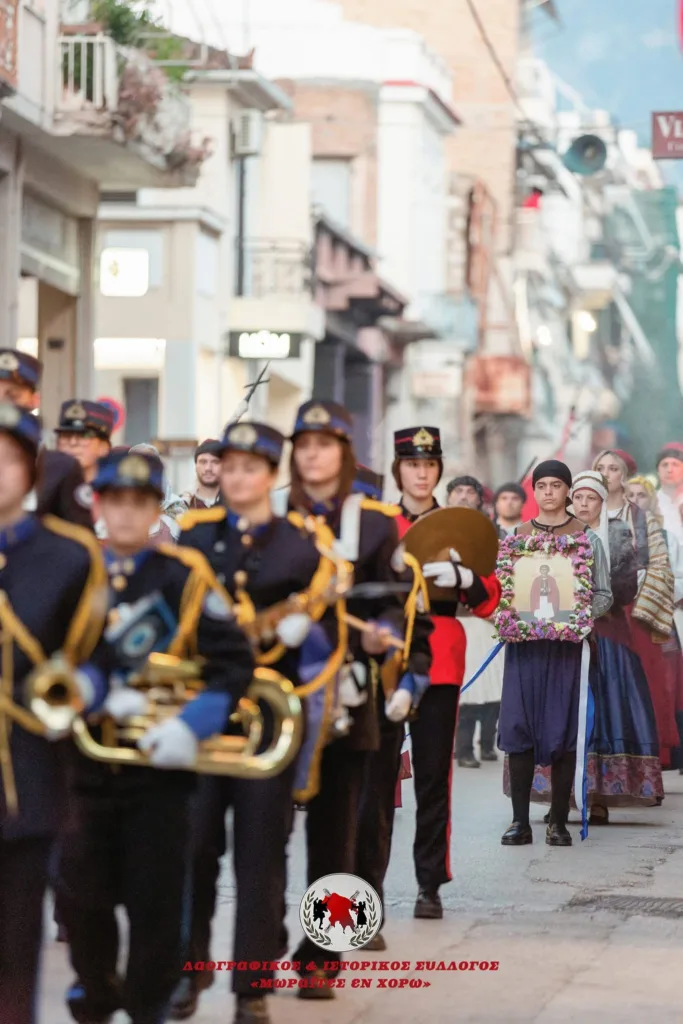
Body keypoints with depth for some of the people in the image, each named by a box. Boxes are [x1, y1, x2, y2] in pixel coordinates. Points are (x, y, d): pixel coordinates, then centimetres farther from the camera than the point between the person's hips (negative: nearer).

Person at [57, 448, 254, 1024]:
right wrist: (101, 695, -19)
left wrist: (191, 726, -20)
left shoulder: (184, 577, -3)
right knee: (81, 895, 6)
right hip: (85, 767, 2)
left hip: (159, 767, -2)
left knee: (155, 902, 1)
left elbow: (235, 662, -7)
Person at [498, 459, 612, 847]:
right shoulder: (516, 536, 11)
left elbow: (603, 594, 4)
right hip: (523, 641, 2)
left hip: (566, 643, -2)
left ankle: (559, 821, 4)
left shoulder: (586, 538, 5)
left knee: (562, 731, -3)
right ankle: (520, 821, 1)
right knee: (519, 727, -4)